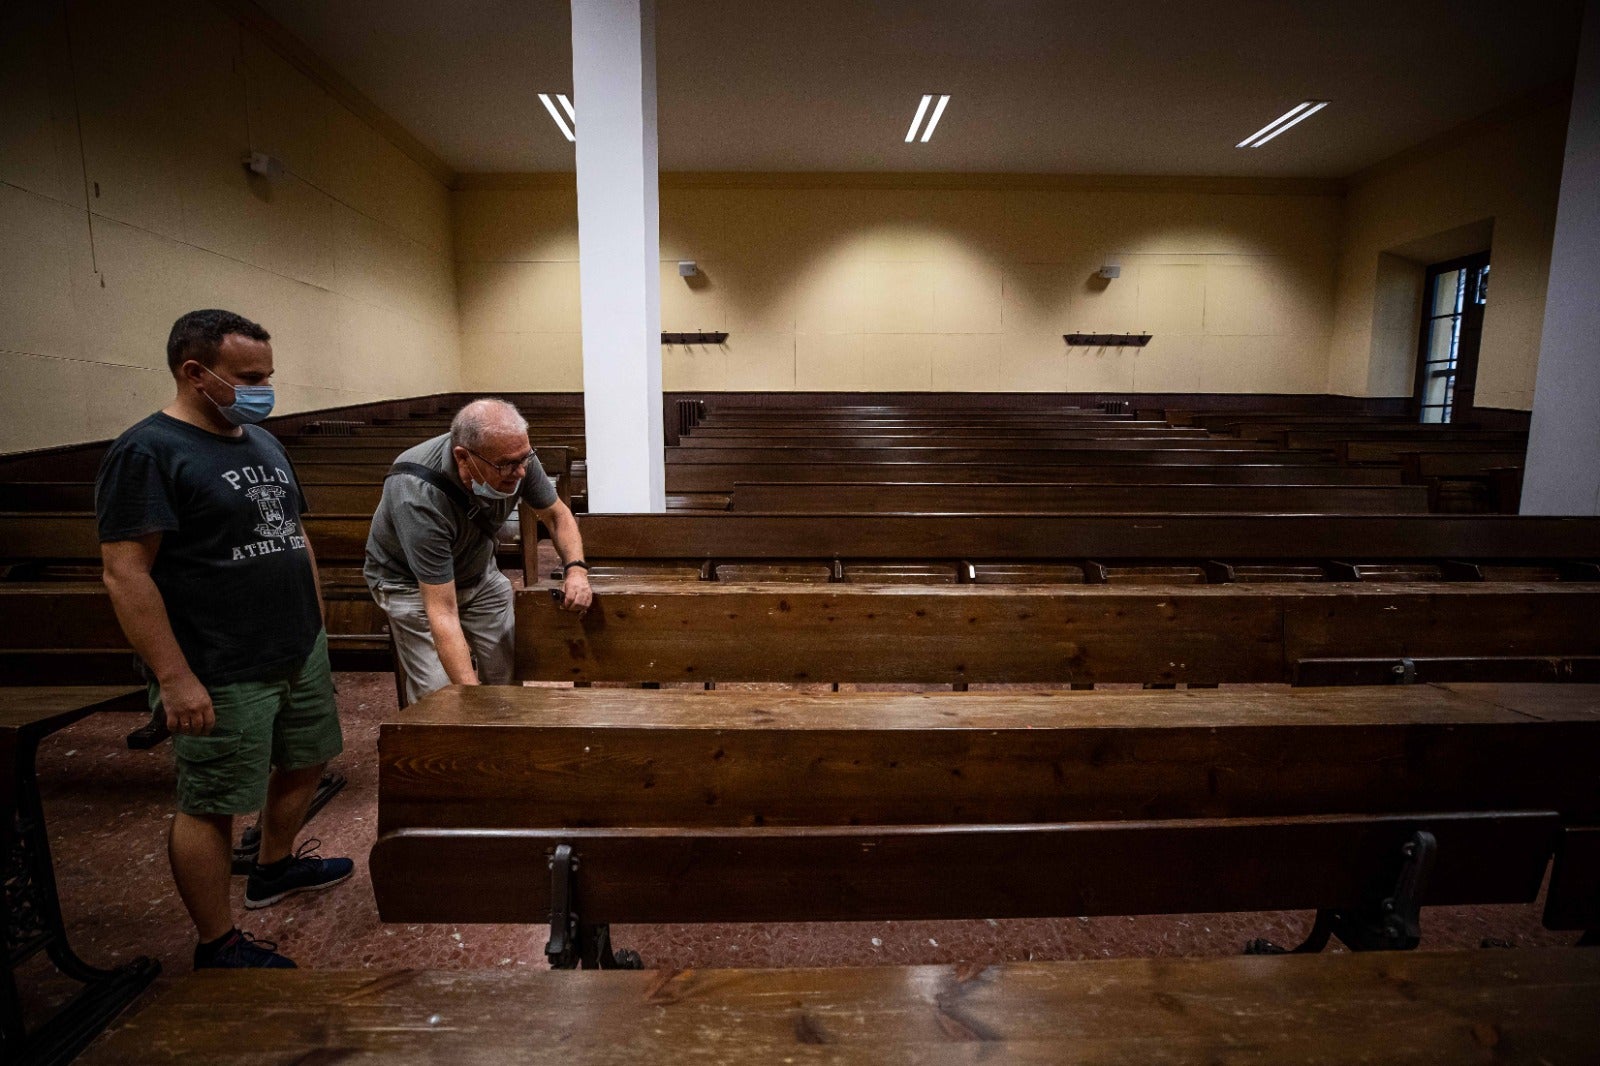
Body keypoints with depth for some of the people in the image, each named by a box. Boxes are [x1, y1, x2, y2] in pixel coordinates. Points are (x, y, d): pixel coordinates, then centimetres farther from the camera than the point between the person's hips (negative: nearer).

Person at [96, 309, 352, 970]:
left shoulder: (263, 440, 11)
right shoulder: (147, 453, -14)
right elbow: (126, 574, -18)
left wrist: (316, 625, 18)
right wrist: (175, 677, -20)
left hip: (301, 654, 9)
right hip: (222, 678, -8)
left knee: (306, 761, 21)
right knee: (210, 807, 6)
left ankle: (273, 867, 45)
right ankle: (218, 947, 22)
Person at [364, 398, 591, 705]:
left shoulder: (515, 457, -25)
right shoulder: (419, 498, -39)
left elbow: (557, 514, -6)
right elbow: (441, 613, -39)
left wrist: (575, 569, -24)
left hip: (479, 570, 5)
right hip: (412, 581, -5)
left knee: (508, 677, 2)